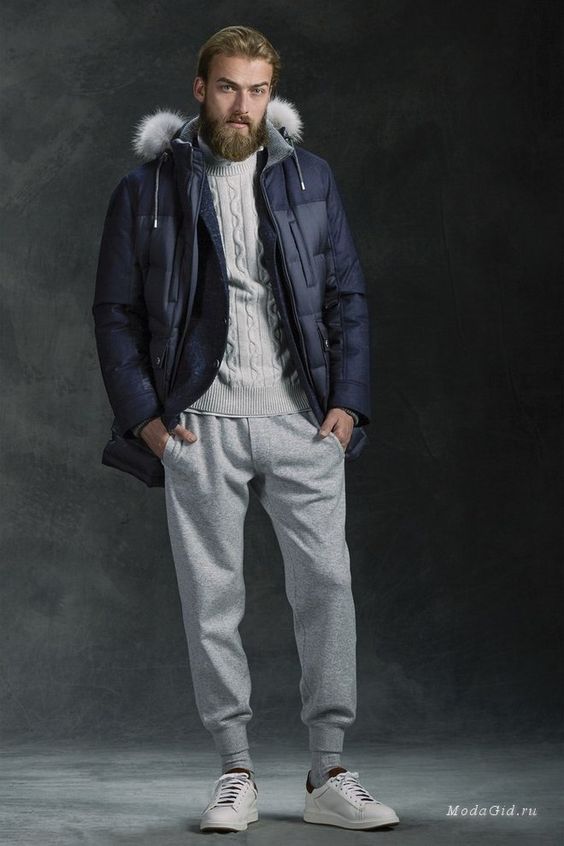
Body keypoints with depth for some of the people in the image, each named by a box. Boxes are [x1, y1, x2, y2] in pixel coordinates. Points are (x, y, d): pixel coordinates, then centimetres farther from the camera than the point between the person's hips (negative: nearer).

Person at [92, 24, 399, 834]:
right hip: (201, 426, -1)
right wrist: (144, 415, -4)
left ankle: (329, 775, 7)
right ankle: (236, 774, 14)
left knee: (327, 583, -2)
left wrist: (348, 401, 0)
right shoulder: (148, 188, 4)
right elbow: (115, 311, 5)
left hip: (302, 419, 1)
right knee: (212, 599, 2)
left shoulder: (309, 178, 10)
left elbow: (348, 297, 10)